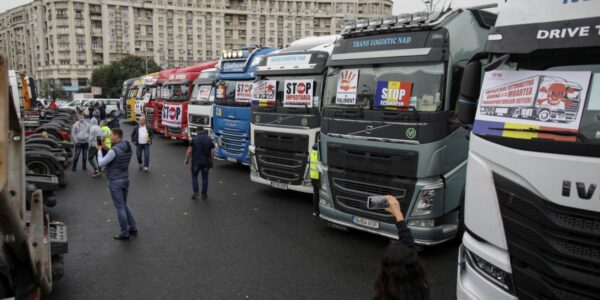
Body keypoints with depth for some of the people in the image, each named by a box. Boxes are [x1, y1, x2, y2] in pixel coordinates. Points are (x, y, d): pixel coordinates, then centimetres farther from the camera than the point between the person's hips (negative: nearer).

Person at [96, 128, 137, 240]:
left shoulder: (114, 150, -21)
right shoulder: (128, 147, 4)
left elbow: (101, 163, -13)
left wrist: (99, 150, -1)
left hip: (115, 181, -8)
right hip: (125, 179, 8)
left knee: (120, 207, 2)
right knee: (124, 205, 20)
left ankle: (124, 233, 12)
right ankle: (132, 228, 24)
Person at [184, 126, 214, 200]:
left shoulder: (194, 139, -6)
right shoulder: (209, 139, -1)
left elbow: (189, 151, -6)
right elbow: (211, 153, -1)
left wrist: (186, 159, 7)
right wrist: (211, 162, 10)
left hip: (196, 161, -1)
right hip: (206, 162, 2)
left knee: (194, 176, 15)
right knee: (205, 178, 12)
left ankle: (195, 192, 6)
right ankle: (204, 194, 18)